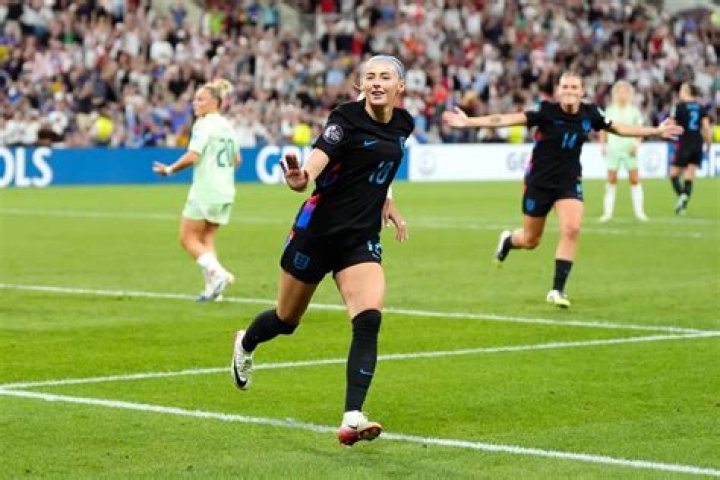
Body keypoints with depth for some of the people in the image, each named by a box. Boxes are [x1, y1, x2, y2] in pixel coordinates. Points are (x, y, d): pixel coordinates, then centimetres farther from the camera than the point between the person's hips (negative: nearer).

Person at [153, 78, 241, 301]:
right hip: (225, 192, 8)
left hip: (204, 191, -8)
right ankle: (213, 287, 1)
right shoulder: (227, 126, 13)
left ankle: (217, 273, -17)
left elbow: (192, 157, -20)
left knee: (188, 238, 0)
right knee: (206, 239, 13)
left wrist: (169, 169, -8)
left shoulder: (204, 125, -12)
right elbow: (236, 160, 19)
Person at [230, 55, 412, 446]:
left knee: (368, 321, -19)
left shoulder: (403, 124, 5)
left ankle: (352, 419, -22)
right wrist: (301, 178, -53)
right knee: (286, 321, 14)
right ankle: (245, 345, 50)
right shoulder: (346, 118, -15)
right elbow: (317, 161, -32)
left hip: (361, 239, 4)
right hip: (317, 231, -4)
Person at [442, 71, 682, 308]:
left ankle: (557, 290, -10)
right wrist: (469, 122, -32)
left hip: (569, 182, 2)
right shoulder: (547, 112, -18)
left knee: (571, 229, -19)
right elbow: (510, 119, -24)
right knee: (530, 240, 9)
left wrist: (656, 131, 14)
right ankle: (507, 240, 48)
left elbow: (618, 128, 10)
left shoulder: (589, 114, -6)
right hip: (539, 182, -2)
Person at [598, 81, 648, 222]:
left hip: (629, 148, 0)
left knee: (634, 179, -1)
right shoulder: (610, 111, 6)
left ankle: (639, 211, 4)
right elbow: (603, 129, 10)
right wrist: (603, 144, -3)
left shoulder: (634, 111, 4)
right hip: (613, 148, 0)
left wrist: (636, 144, -10)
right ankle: (608, 211, 4)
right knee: (611, 179, 0)